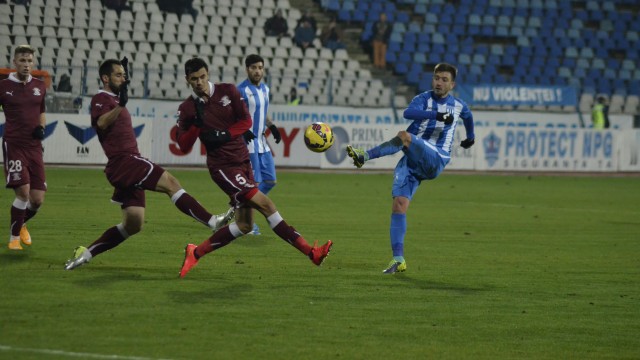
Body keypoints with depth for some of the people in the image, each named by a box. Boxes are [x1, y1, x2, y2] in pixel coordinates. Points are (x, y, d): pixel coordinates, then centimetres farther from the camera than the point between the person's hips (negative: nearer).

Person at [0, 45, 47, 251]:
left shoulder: (40, 86, 9)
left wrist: (41, 128, 4)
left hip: (34, 147, 4)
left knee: (37, 199, 0)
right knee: (23, 192, -17)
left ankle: (21, 224, 33)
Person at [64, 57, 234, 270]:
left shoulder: (114, 100, 26)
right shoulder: (101, 99, -4)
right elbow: (101, 123, -23)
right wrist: (121, 105, -37)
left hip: (128, 165, 10)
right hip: (123, 161, -10)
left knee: (133, 224, 6)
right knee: (169, 182, -23)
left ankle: (85, 253, 10)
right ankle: (212, 221, -34)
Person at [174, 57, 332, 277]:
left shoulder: (228, 92, 3)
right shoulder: (186, 109, -2)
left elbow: (246, 120, 0)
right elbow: (183, 146, -3)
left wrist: (225, 135, -15)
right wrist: (196, 125, -19)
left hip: (243, 162, 5)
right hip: (222, 166, -5)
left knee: (244, 225, 6)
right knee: (265, 204, -17)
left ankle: (196, 253, 18)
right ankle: (310, 251, -21)